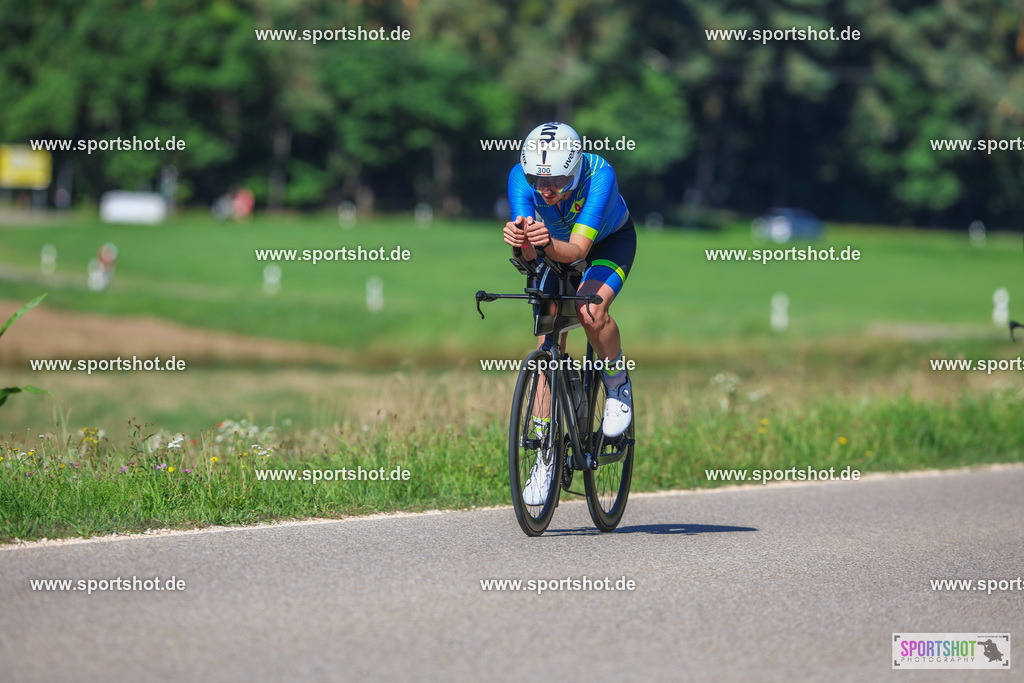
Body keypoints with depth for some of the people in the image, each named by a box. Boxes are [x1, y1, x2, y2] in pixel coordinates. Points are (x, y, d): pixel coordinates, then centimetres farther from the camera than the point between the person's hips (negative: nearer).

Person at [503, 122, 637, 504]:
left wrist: (548, 243, -64)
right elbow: (528, 254, -37)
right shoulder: (521, 175, -30)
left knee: (590, 310, -32)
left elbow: (577, 249, -43)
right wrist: (519, 241, -60)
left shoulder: (599, 174, -38)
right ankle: (546, 455, 1)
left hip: (610, 240, -3)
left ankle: (618, 383, -1)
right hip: (556, 250, 3)